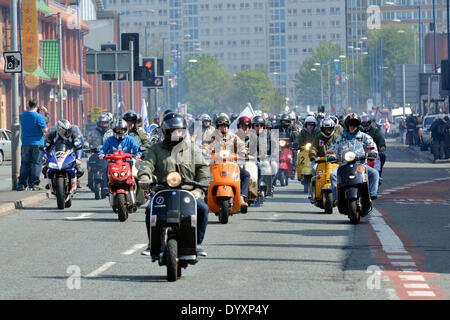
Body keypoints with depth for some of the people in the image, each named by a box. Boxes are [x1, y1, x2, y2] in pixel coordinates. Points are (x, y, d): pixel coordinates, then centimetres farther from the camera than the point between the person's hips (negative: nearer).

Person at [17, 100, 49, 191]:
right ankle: (34, 183, -5)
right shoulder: (39, 117, -11)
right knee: (36, 163, 1)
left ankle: (22, 184, 3)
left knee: (25, 163, 7)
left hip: (25, 143, 4)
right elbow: (45, 130, -12)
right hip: (37, 143, -4)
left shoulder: (23, 116, 5)